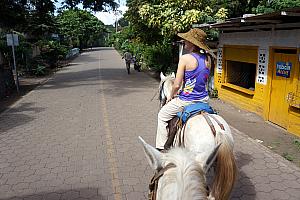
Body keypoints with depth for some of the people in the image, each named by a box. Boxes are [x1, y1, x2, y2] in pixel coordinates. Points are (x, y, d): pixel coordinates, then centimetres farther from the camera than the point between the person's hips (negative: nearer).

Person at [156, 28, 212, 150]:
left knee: (162, 116, 17)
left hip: (186, 101, -6)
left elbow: (177, 85, -17)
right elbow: (204, 80, 11)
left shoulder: (185, 58, -18)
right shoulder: (207, 59, 1)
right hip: (204, 99, 6)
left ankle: (161, 147, 21)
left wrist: (171, 96, 1)